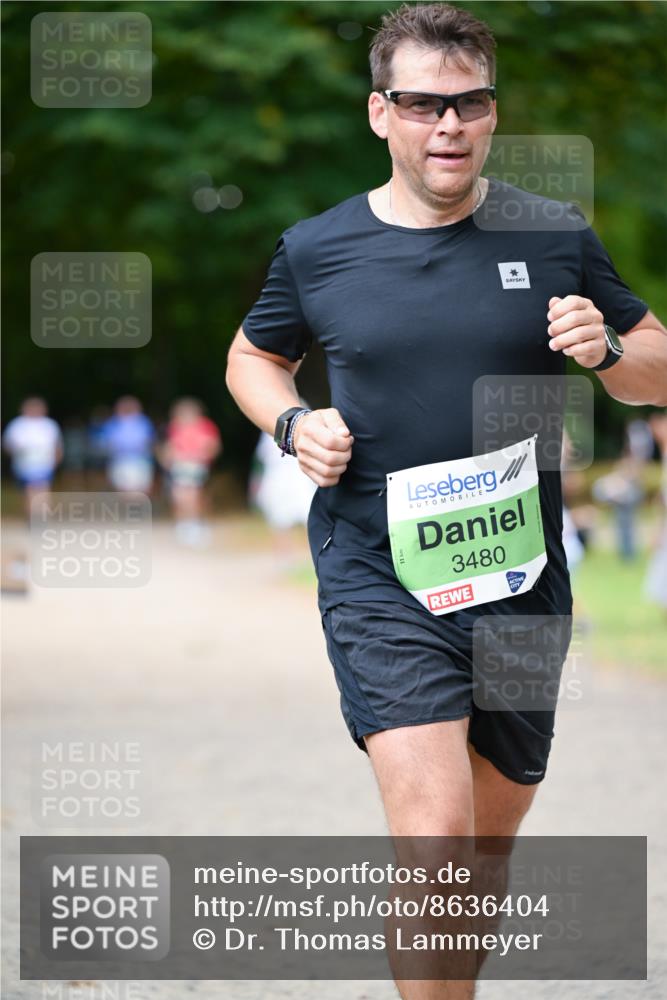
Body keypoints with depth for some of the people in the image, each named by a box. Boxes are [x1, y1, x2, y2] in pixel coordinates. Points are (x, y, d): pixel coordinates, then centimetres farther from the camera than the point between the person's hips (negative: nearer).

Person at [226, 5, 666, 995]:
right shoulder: (316, 250, 0)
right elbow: (253, 357, 19)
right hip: (379, 583, -2)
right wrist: (292, 422, -2)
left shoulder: (553, 238, 1)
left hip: (521, 583, 3)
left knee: (490, 838, 16)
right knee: (435, 833, -19)